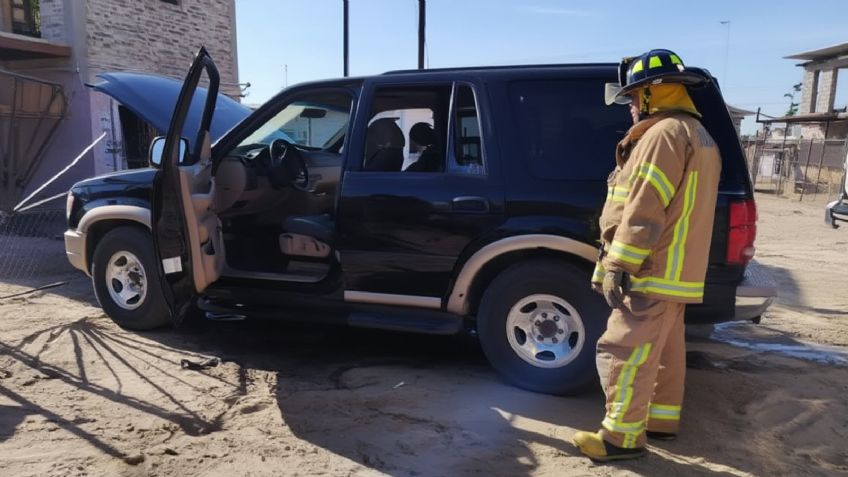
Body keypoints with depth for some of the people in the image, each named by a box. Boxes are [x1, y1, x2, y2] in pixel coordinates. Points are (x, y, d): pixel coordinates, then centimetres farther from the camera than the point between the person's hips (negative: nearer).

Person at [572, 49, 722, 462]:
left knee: (625, 354, -4)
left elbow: (644, 210, -23)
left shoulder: (663, 133, -16)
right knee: (663, 352, 18)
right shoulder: (697, 135, 19)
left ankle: (622, 436, 4)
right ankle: (661, 420, 30)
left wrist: (617, 266, -20)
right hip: (675, 272, 11)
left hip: (653, 272, -11)